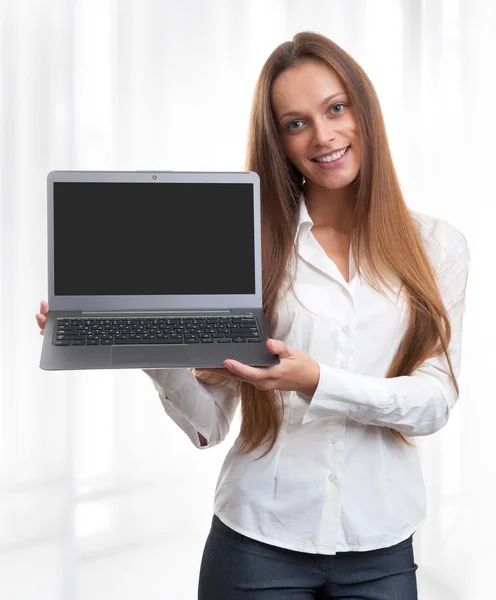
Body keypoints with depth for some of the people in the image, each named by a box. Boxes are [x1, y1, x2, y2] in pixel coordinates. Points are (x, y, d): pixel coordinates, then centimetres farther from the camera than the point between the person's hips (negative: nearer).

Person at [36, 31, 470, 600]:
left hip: (381, 552, 1)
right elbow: (208, 425, -3)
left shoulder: (437, 245, 2)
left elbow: (436, 399, -7)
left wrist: (315, 382, -22)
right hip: (258, 545, 0)